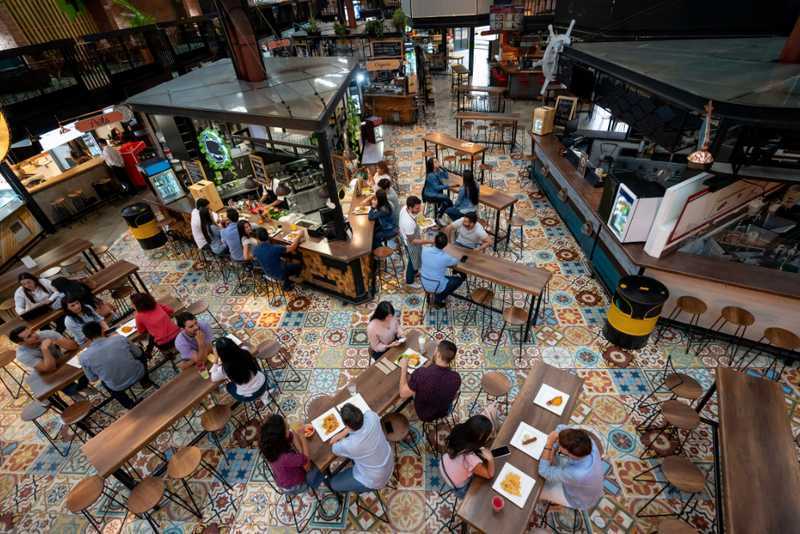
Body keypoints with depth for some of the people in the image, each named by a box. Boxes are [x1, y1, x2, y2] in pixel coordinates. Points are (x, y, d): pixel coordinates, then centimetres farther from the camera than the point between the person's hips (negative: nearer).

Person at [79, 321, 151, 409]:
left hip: (118, 388, 0)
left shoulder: (84, 357, -16)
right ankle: (145, 381, 34)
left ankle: (129, 404, 32)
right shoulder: (120, 338, -17)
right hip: (138, 374, 0)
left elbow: (93, 379, 0)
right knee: (140, 354, 27)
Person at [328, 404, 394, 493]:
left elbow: (334, 449, -13)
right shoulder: (371, 416, -28)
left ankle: (368, 487, 23)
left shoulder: (349, 445, -39)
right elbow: (357, 420, -2)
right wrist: (342, 434, -8)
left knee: (334, 483, 13)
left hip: (375, 479, -5)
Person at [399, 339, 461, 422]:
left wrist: (404, 368, -14)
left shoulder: (421, 373, -37)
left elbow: (403, 394, -21)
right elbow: (453, 398, -6)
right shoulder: (456, 378, -27)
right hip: (444, 412, 2)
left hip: (424, 415, -1)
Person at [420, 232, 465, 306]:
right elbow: (456, 262, -3)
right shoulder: (445, 257, -26)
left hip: (425, 284, 6)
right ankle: (438, 300, 14)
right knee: (461, 277, 13)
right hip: (437, 287, -6)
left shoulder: (425, 250, -17)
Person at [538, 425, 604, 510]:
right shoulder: (586, 440, -34)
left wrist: (549, 444, -40)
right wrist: (552, 449, -22)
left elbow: (543, 471, -34)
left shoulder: (576, 474, -49)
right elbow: (561, 427, -15)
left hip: (581, 499, -5)